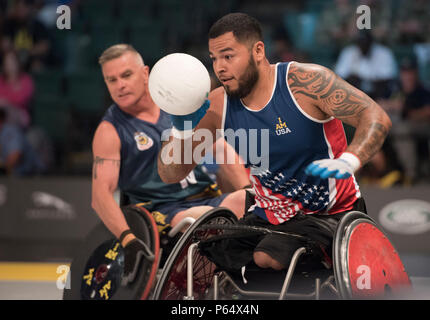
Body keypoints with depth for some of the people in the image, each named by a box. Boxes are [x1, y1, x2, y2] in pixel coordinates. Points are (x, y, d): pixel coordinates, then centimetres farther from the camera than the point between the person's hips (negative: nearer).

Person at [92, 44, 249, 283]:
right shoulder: (110, 131, 2)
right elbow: (101, 194, -8)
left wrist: (250, 192, -7)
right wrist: (129, 240, -25)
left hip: (207, 197, 4)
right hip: (163, 211, -4)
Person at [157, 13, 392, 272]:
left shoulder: (306, 81, -16)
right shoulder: (216, 107, -2)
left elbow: (377, 118, -21)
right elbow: (170, 175, 1)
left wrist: (348, 161, -40)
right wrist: (181, 132, -19)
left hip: (329, 215, -5)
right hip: (269, 216, 5)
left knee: (267, 258, -30)